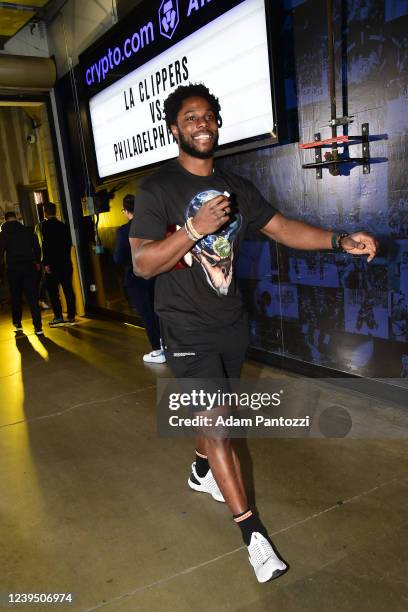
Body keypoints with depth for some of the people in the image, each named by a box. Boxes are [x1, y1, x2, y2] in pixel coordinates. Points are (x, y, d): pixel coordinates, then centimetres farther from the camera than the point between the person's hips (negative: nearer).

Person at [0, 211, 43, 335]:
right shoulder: (28, 231, 3)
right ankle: (38, 327, -7)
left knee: (16, 298, 15)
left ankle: (18, 324, 23)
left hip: (13, 269, 0)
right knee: (33, 298, 0)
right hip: (29, 267, 1)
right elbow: (37, 248, 5)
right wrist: (37, 262, 19)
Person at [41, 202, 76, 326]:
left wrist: (46, 263, -16)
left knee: (53, 291, 1)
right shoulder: (63, 225, 11)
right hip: (66, 263, 6)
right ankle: (71, 316, 9)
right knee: (68, 289, 7)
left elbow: (46, 244, -16)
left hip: (53, 264, -6)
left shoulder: (45, 225, -7)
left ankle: (58, 317, -2)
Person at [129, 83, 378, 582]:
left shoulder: (236, 188, 6)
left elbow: (282, 228, 3)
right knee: (217, 425, -5)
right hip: (187, 329, -5)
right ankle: (252, 532, 7)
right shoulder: (157, 190, -11)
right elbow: (142, 264, -17)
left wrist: (340, 241, -10)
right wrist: (196, 228, -28)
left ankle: (201, 473, 48)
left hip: (231, 322, 6)